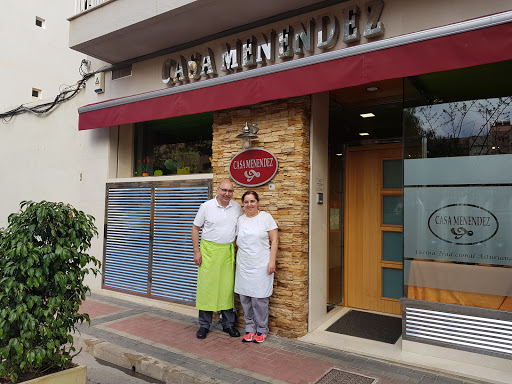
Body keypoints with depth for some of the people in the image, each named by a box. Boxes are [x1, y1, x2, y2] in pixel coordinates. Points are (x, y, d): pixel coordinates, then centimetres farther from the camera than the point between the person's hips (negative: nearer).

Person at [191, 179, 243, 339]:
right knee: (206, 287, 1)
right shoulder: (206, 206, -3)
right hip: (209, 250, -2)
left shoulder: (237, 207, 6)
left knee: (228, 287, 8)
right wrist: (196, 251, -4)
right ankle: (204, 325, 15)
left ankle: (228, 323, 22)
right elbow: (195, 228, 2)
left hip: (228, 252, 3)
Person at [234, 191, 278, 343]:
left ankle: (262, 330, 15)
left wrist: (272, 261, -10)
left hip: (261, 266, -4)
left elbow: (274, 240, -4)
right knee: (245, 298, 7)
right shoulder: (240, 220, 9)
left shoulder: (266, 217, -3)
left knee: (259, 299, -2)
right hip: (243, 266, 4)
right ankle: (250, 328, 22)